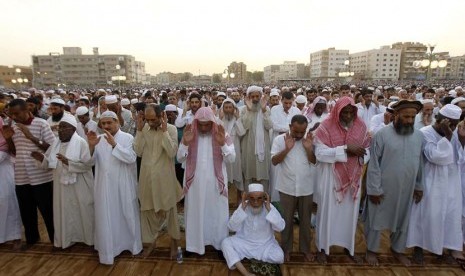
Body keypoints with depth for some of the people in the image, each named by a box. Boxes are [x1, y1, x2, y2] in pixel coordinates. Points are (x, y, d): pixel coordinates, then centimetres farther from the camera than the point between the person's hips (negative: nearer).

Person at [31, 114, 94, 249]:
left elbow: (87, 164, -19)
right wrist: (42, 158, -9)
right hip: (61, 185, 5)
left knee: (81, 212, 8)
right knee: (64, 213, 15)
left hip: (78, 186, -5)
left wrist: (68, 162, -27)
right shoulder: (56, 143, 6)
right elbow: (51, 163, 11)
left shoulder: (81, 143, -13)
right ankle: (66, 238, 33)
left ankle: (88, 237, 28)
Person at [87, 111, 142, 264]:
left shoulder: (127, 138, -6)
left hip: (123, 186, -2)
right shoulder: (99, 139, 5)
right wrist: (91, 146, -18)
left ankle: (131, 243, 33)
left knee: (126, 215, 13)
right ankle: (108, 249, 24)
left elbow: (131, 158, -18)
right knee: (106, 218, 8)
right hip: (104, 186, 3)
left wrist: (114, 144, -25)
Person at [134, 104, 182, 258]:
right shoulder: (144, 129, 1)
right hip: (147, 176, 3)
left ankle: (174, 241, 32)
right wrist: (139, 130, -11)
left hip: (165, 177, -3)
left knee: (169, 209, 11)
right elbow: (138, 152, -5)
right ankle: (152, 241, 36)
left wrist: (164, 130, -21)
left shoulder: (171, 129, -9)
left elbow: (172, 152, -19)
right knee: (148, 209, 15)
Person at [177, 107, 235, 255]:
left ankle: (219, 243, 29)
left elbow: (231, 159, -8)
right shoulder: (190, 135, -2)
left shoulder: (221, 135, -5)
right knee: (196, 213, 12)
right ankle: (196, 243, 30)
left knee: (216, 213, 11)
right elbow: (180, 158, -3)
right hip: (195, 183, 1)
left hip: (215, 183, 0)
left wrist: (222, 144, -24)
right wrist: (185, 143, -19)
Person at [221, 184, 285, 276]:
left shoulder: (269, 207, -13)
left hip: (265, 244, 0)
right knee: (225, 243, -23)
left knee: (279, 257, -26)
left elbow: (280, 227, -21)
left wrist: (269, 209, -27)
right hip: (244, 242, 0)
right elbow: (232, 227, -20)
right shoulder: (243, 206, -13)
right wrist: (242, 208, -27)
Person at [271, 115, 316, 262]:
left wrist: (309, 149, -19)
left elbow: (315, 163, -3)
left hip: (306, 188, 2)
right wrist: (287, 149, -25)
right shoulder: (279, 139, -7)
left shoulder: (310, 140, -1)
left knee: (305, 220, 16)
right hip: (287, 188, -2)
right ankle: (286, 248, 30)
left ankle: (305, 248, 35)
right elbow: (274, 161, -12)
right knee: (287, 220, 12)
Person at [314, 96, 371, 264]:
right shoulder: (326, 127, -12)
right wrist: (346, 149, -24)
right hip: (331, 176, -4)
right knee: (328, 211, 7)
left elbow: (367, 152, 4)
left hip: (353, 177, 4)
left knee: (350, 212, 16)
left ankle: (348, 246, 37)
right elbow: (320, 153, -19)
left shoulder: (361, 126, 1)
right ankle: (323, 248, 25)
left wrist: (360, 154, -19)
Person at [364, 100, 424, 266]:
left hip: (407, 189, 5)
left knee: (402, 220, 20)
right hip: (383, 188, -4)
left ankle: (397, 249, 42)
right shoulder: (382, 134, -14)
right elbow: (374, 164, -13)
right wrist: (374, 189, -14)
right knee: (376, 220, 10)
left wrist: (419, 186, 10)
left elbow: (420, 163, 9)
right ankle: (371, 250, 30)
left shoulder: (419, 136, 1)